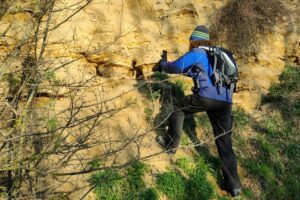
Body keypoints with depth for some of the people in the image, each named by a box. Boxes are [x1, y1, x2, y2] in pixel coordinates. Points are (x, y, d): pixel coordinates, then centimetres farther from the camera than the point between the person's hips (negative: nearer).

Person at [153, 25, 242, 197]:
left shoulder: (196, 53, 9)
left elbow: (176, 67, 9)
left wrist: (162, 64, 31)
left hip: (205, 97, -6)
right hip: (225, 102, 6)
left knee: (177, 109, 21)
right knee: (225, 143, 11)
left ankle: (171, 144, 24)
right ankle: (234, 186, 11)